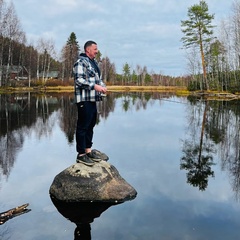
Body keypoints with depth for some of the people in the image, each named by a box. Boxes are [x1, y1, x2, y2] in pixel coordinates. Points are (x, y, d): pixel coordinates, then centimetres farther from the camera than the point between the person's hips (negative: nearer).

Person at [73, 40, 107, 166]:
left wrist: (103, 86, 5)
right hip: (84, 99, -9)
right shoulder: (81, 62, -9)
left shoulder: (94, 62, 20)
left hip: (93, 99, 9)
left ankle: (88, 150, 24)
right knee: (82, 126, -5)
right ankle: (81, 154, 1)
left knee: (90, 125, 14)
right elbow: (79, 80, -18)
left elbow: (98, 78, 25)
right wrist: (94, 86, -21)